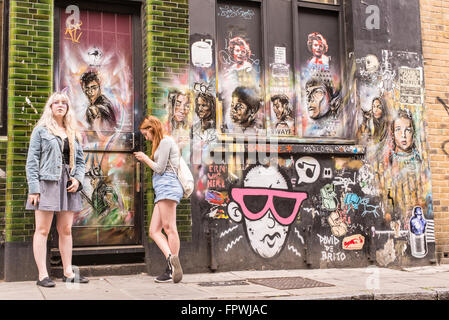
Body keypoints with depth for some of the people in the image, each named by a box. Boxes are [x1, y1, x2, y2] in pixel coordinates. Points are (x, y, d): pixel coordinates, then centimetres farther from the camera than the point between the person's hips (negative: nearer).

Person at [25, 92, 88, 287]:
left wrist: (78, 178, -1)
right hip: (47, 182, -5)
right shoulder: (41, 130, 4)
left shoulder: (72, 133, 19)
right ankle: (42, 275, -2)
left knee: (66, 230, 8)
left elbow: (80, 160, 19)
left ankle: (68, 272, 14)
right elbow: (32, 161, -3)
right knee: (42, 229, -5)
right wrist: (33, 188, -12)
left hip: (68, 184, 5)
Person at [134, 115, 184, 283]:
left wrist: (145, 158, 5)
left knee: (169, 227, -13)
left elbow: (160, 169, -8)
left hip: (167, 186, -10)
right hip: (162, 189, 10)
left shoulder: (166, 141, -3)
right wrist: (145, 159, 19)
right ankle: (171, 261, -8)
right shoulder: (162, 143, 28)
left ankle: (173, 269, -14)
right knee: (154, 231, 2)